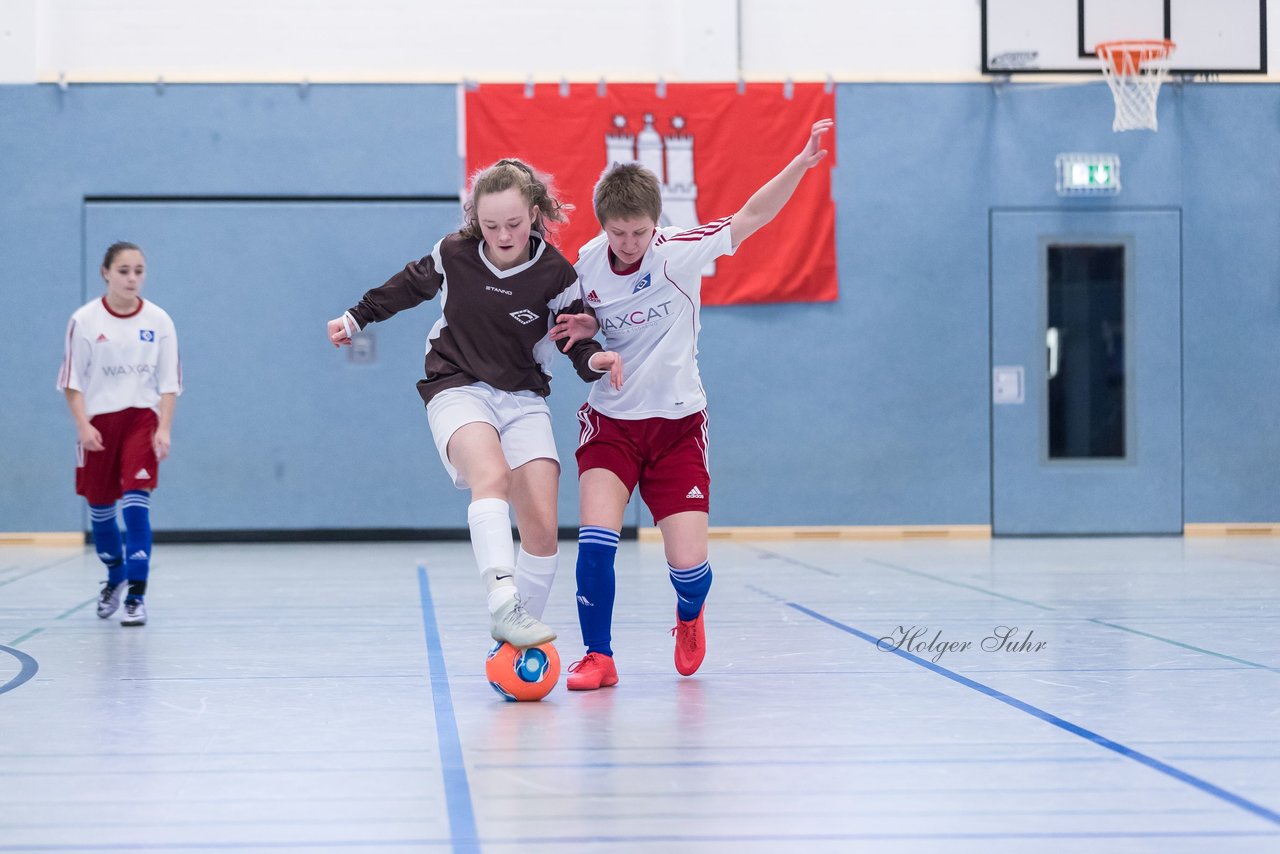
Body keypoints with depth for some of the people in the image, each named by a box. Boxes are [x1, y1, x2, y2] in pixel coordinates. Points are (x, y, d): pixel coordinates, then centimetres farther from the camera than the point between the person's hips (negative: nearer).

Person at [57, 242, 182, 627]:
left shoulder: (158, 320, -3)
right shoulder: (85, 320, -5)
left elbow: (169, 382, 1)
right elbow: (72, 380, -2)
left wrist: (164, 428, -9)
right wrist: (83, 425, -12)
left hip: (142, 418, -1)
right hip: (98, 421, 1)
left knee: (136, 503, -15)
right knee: (100, 507, 12)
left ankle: (136, 595, -13)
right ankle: (116, 577, 38)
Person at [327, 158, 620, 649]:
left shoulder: (555, 273, -8)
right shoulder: (453, 254, -6)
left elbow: (579, 341, 0)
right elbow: (411, 285, 16)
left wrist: (595, 359, -24)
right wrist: (358, 317, 28)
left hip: (524, 400, 2)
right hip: (458, 391, -2)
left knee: (542, 530, -12)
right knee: (492, 475, -34)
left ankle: (517, 638, 4)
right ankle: (504, 606, -50)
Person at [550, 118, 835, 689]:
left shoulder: (681, 251, -13)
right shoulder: (586, 264, -5)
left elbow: (752, 216, -12)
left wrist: (800, 164, -24)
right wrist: (579, 329, -9)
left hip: (677, 424, -1)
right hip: (610, 421, 2)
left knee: (688, 564, -5)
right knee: (596, 537, -19)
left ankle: (689, 617, 32)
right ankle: (598, 657, -4)